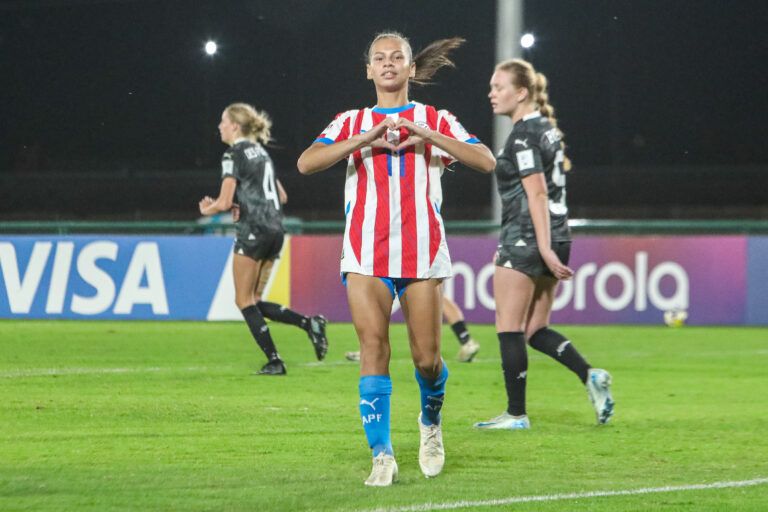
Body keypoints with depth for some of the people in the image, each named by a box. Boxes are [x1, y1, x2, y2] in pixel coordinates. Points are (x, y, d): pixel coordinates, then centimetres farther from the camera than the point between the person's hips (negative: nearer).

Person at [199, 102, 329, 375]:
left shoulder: (234, 155, -7)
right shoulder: (261, 151, 19)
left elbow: (225, 202, -13)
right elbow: (282, 196, 24)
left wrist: (207, 209, 7)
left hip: (253, 230, -8)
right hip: (276, 229, 8)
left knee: (244, 301, 0)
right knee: (254, 301, 11)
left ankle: (274, 361, -7)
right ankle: (309, 323, -6)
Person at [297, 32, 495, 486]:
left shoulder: (434, 121, 9)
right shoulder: (352, 123, 12)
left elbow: (486, 161, -6)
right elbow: (307, 163, -6)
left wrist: (428, 135, -18)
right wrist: (364, 139, -18)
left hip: (422, 253, 0)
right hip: (366, 255, 0)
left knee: (427, 357, -1)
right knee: (374, 347, -12)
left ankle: (431, 422, 30)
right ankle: (382, 454, -10)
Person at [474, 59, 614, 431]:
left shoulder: (523, 135, -12)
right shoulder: (546, 128, 16)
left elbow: (536, 194, -19)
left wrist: (544, 249, -23)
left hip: (526, 239, -9)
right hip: (556, 237, 9)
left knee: (509, 329, -2)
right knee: (535, 330, 13)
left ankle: (516, 414, -1)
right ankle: (590, 376, -3)